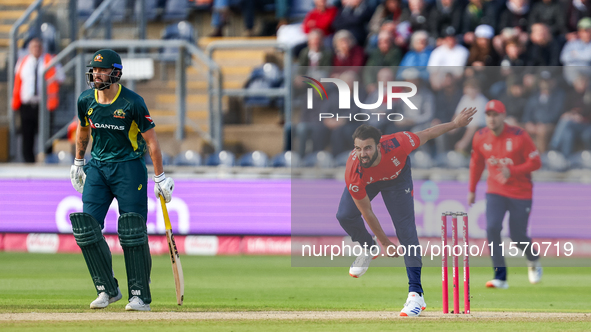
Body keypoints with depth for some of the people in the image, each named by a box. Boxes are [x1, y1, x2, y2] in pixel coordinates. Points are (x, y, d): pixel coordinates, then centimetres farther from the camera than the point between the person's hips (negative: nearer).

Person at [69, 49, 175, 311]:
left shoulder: (133, 102, -15)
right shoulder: (86, 100, -1)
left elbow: (151, 140, -10)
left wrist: (160, 178, -9)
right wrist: (78, 162, 25)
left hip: (129, 167, -5)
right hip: (97, 168, 5)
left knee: (133, 233, -9)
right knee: (86, 227, -7)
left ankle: (140, 296, -1)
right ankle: (107, 290, 5)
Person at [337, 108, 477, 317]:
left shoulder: (396, 145, -43)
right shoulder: (353, 173, -39)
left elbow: (426, 134, -21)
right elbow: (367, 213, -27)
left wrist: (455, 124, -11)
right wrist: (385, 243, -19)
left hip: (397, 176, -1)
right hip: (366, 181, 1)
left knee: (406, 230, -12)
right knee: (345, 216, -14)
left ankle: (416, 294, -16)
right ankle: (370, 249, 21)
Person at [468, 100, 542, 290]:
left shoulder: (519, 137, -15)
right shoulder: (480, 138, -2)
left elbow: (535, 162, -12)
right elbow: (476, 163, 14)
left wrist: (512, 171, -25)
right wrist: (472, 190, 15)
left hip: (520, 193, -3)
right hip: (495, 192, 3)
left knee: (518, 238, 0)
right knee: (492, 228, -19)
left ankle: (533, 260, 35)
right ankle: (500, 276, -14)